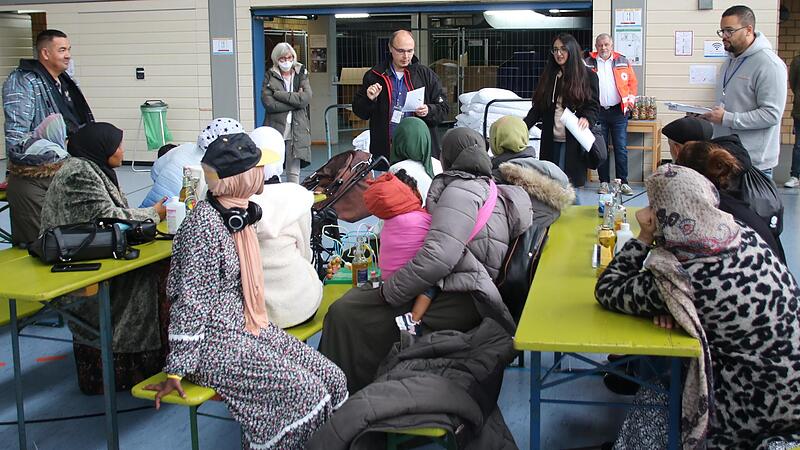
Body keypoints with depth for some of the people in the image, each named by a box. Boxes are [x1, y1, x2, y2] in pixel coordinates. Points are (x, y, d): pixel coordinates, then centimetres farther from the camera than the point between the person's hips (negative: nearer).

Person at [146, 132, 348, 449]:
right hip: (213, 343, -9)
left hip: (247, 327, 9)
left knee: (330, 378, -6)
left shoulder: (239, 212, 9)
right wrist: (176, 372, -18)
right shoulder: (204, 224, -18)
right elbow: (190, 302, -20)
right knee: (300, 390, -22)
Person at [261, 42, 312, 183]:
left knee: (294, 171, 4)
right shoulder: (270, 77, 6)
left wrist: (279, 94, -9)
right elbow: (268, 103, -8)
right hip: (276, 128, -1)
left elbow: (306, 98, -7)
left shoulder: (301, 75, 11)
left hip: (296, 129, 2)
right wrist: (296, 100, -8)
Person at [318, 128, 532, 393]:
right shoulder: (489, 190, 21)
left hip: (457, 302, -11)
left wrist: (389, 291, -17)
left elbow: (438, 256, -25)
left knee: (346, 313, -14)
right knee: (356, 296, 12)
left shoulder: (461, 191, -12)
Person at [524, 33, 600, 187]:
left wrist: (587, 119, -21)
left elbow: (593, 106, 1)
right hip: (551, 140, 3)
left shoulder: (588, 76, 3)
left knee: (572, 182, -5)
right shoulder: (549, 75, 13)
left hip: (575, 141, -3)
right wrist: (523, 126, -5)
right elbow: (538, 107, 10)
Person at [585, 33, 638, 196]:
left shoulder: (622, 61, 6)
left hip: (618, 111, 0)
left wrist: (631, 98, -3)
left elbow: (632, 82, 11)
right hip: (598, 112, 0)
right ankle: (604, 182, 12)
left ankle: (623, 182, 6)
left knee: (621, 148, 0)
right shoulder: (589, 63, 4)